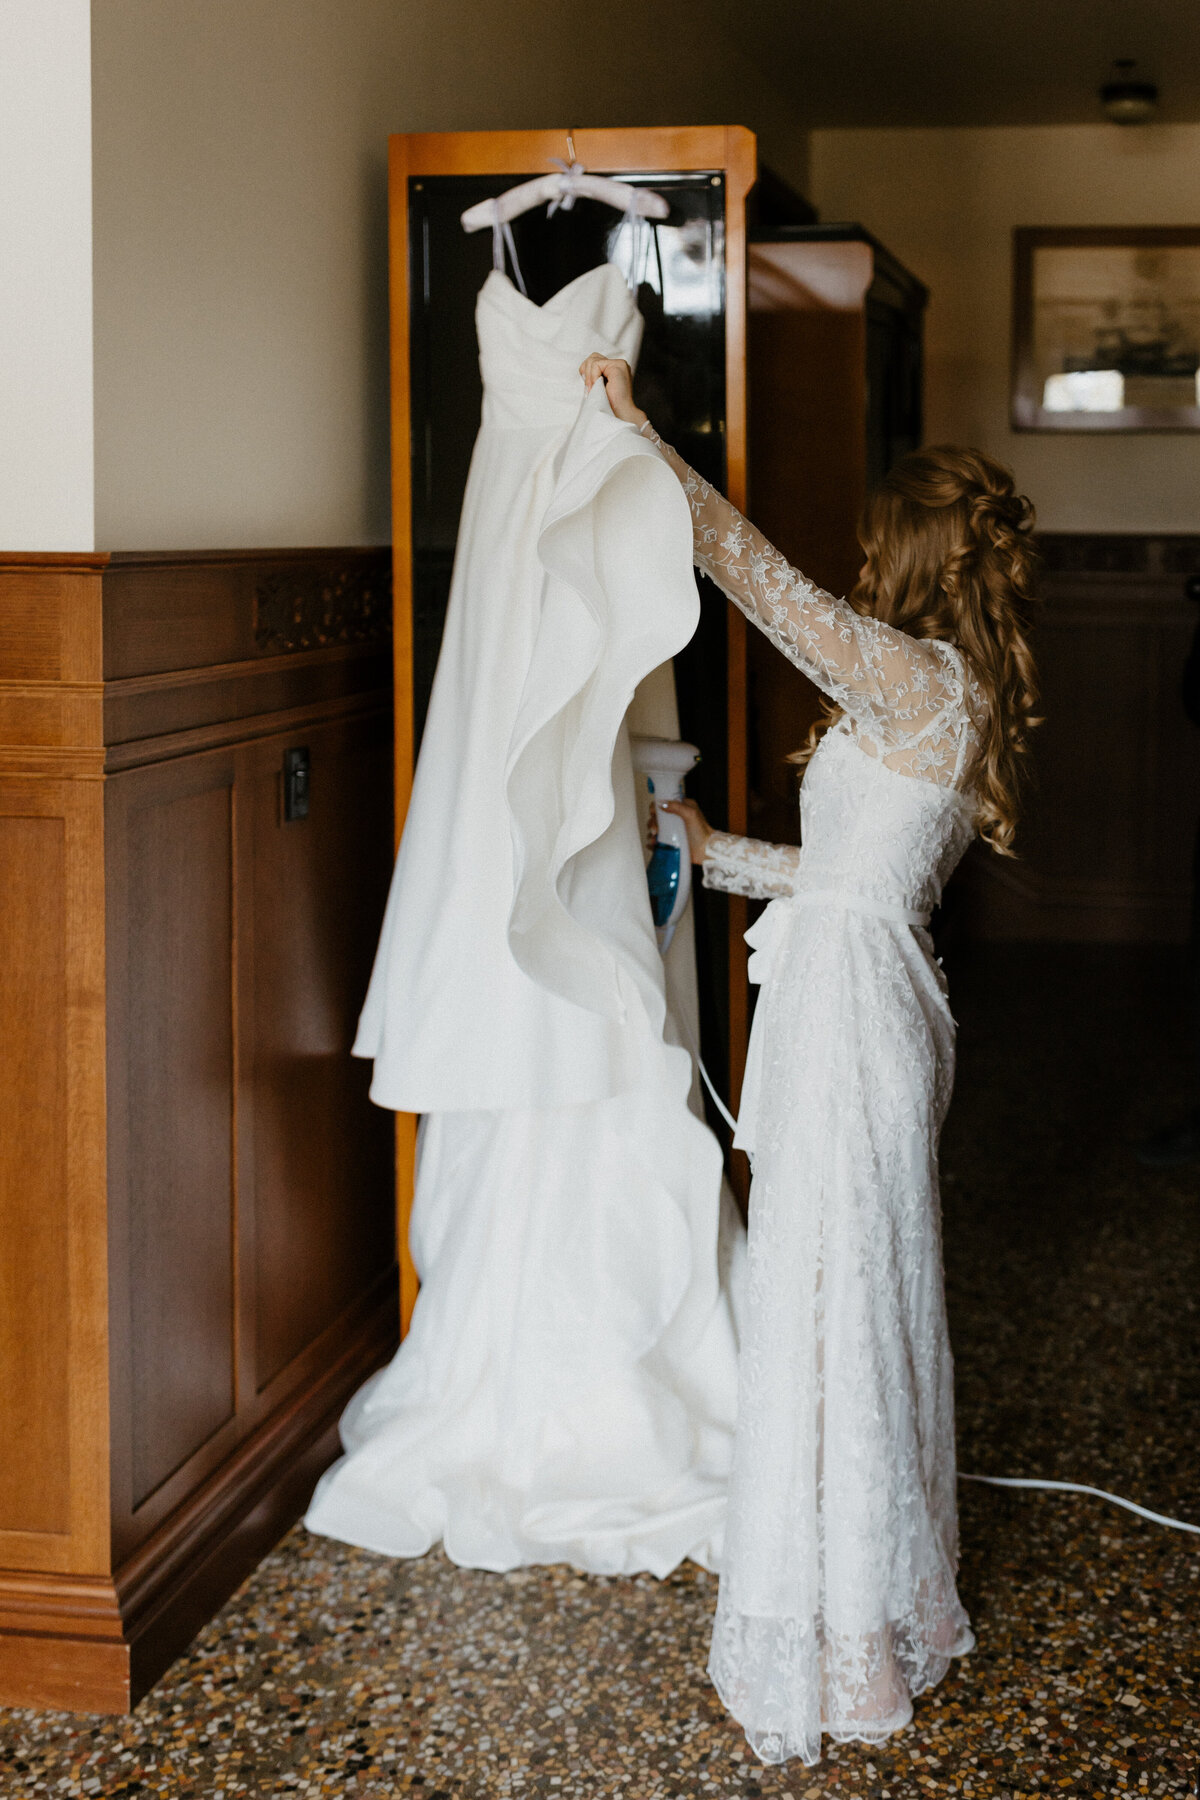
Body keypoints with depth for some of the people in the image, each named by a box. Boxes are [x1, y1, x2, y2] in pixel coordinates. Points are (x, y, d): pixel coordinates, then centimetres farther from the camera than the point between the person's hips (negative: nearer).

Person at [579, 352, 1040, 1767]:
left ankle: (833, 1633, 7)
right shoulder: (957, 697, 13)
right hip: (877, 996, 10)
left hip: (849, 1002, -10)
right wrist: (720, 856, 29)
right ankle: (889, 1585, 31)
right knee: (872, 1292, 18)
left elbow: (761, 576, -22)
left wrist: (641, 434, -16)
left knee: (824, 1301, -2)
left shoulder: (919, 677, -15)